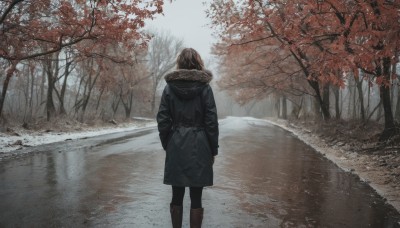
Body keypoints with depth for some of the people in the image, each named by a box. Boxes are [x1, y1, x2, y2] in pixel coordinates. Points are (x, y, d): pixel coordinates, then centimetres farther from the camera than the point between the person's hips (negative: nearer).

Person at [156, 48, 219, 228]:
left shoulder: (169, 87, 2)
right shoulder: (204, 87, -3)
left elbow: (163, 120, 0)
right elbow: (211, 121, -5)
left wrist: (166, 145, 10)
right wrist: (213, 149, 3)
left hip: (176, 146, 2)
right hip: (199, 146, -2)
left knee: (177, 195, 12)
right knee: (196, 197, 5)